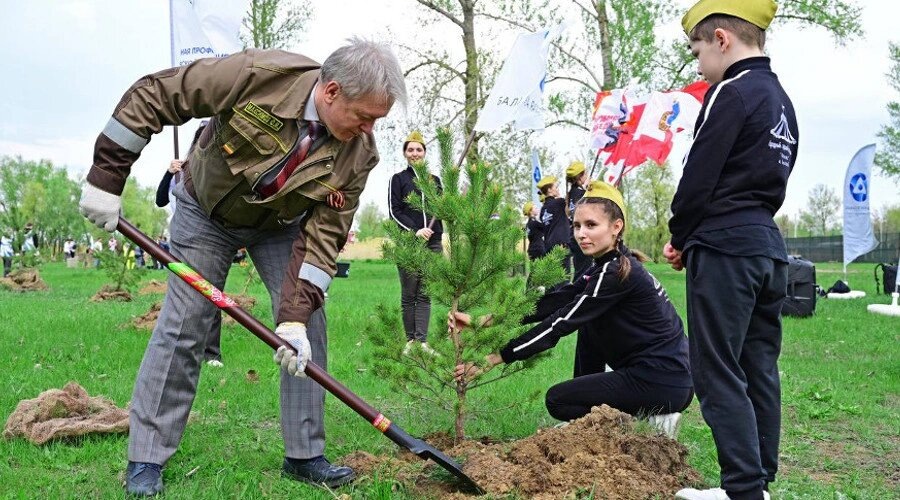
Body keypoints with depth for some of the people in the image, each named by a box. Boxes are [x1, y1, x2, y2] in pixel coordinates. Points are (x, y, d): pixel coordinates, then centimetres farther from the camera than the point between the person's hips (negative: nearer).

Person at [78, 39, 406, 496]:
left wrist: (295, 315, -33)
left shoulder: (358, 154, -24)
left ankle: (304, 456, 7)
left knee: (307, 326, -6)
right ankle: (145, 460, 7)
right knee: (182, 328, -6)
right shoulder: (260, 76, -35)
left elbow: (322, 237, -23)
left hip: (280, 226, 3)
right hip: (206, 210, -3)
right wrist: (106, 177, -25)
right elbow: (151, 95, -27)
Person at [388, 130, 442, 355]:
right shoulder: (398, 179, 5)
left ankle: (422, 341, 0)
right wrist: (415, 231, -16)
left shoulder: (434, 180, 16)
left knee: (425, 294, 0)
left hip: (432, 243, 3)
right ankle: (410, 340, 8)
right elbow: (394, 211, -3)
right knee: (408, 294, 2)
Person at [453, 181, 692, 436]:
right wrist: (482, 321, -8)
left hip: (664, 383, -9)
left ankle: (652, 422, -1)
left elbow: (561, 323, -20)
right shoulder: (606, 266, 10)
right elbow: (552, 303, 2)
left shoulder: (616, 274, -18)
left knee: (558, 400, -2)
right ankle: (589, 410, 21)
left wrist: (492, 359, -20)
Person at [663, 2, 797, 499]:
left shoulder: (730, 93, -10)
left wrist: (678, 238, 4)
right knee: (758, 370, 11)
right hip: (767, 246, 9)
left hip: (724, 248, -9)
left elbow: (697, 178, -13)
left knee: (717, 373, -6)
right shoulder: (781, 101, 18)